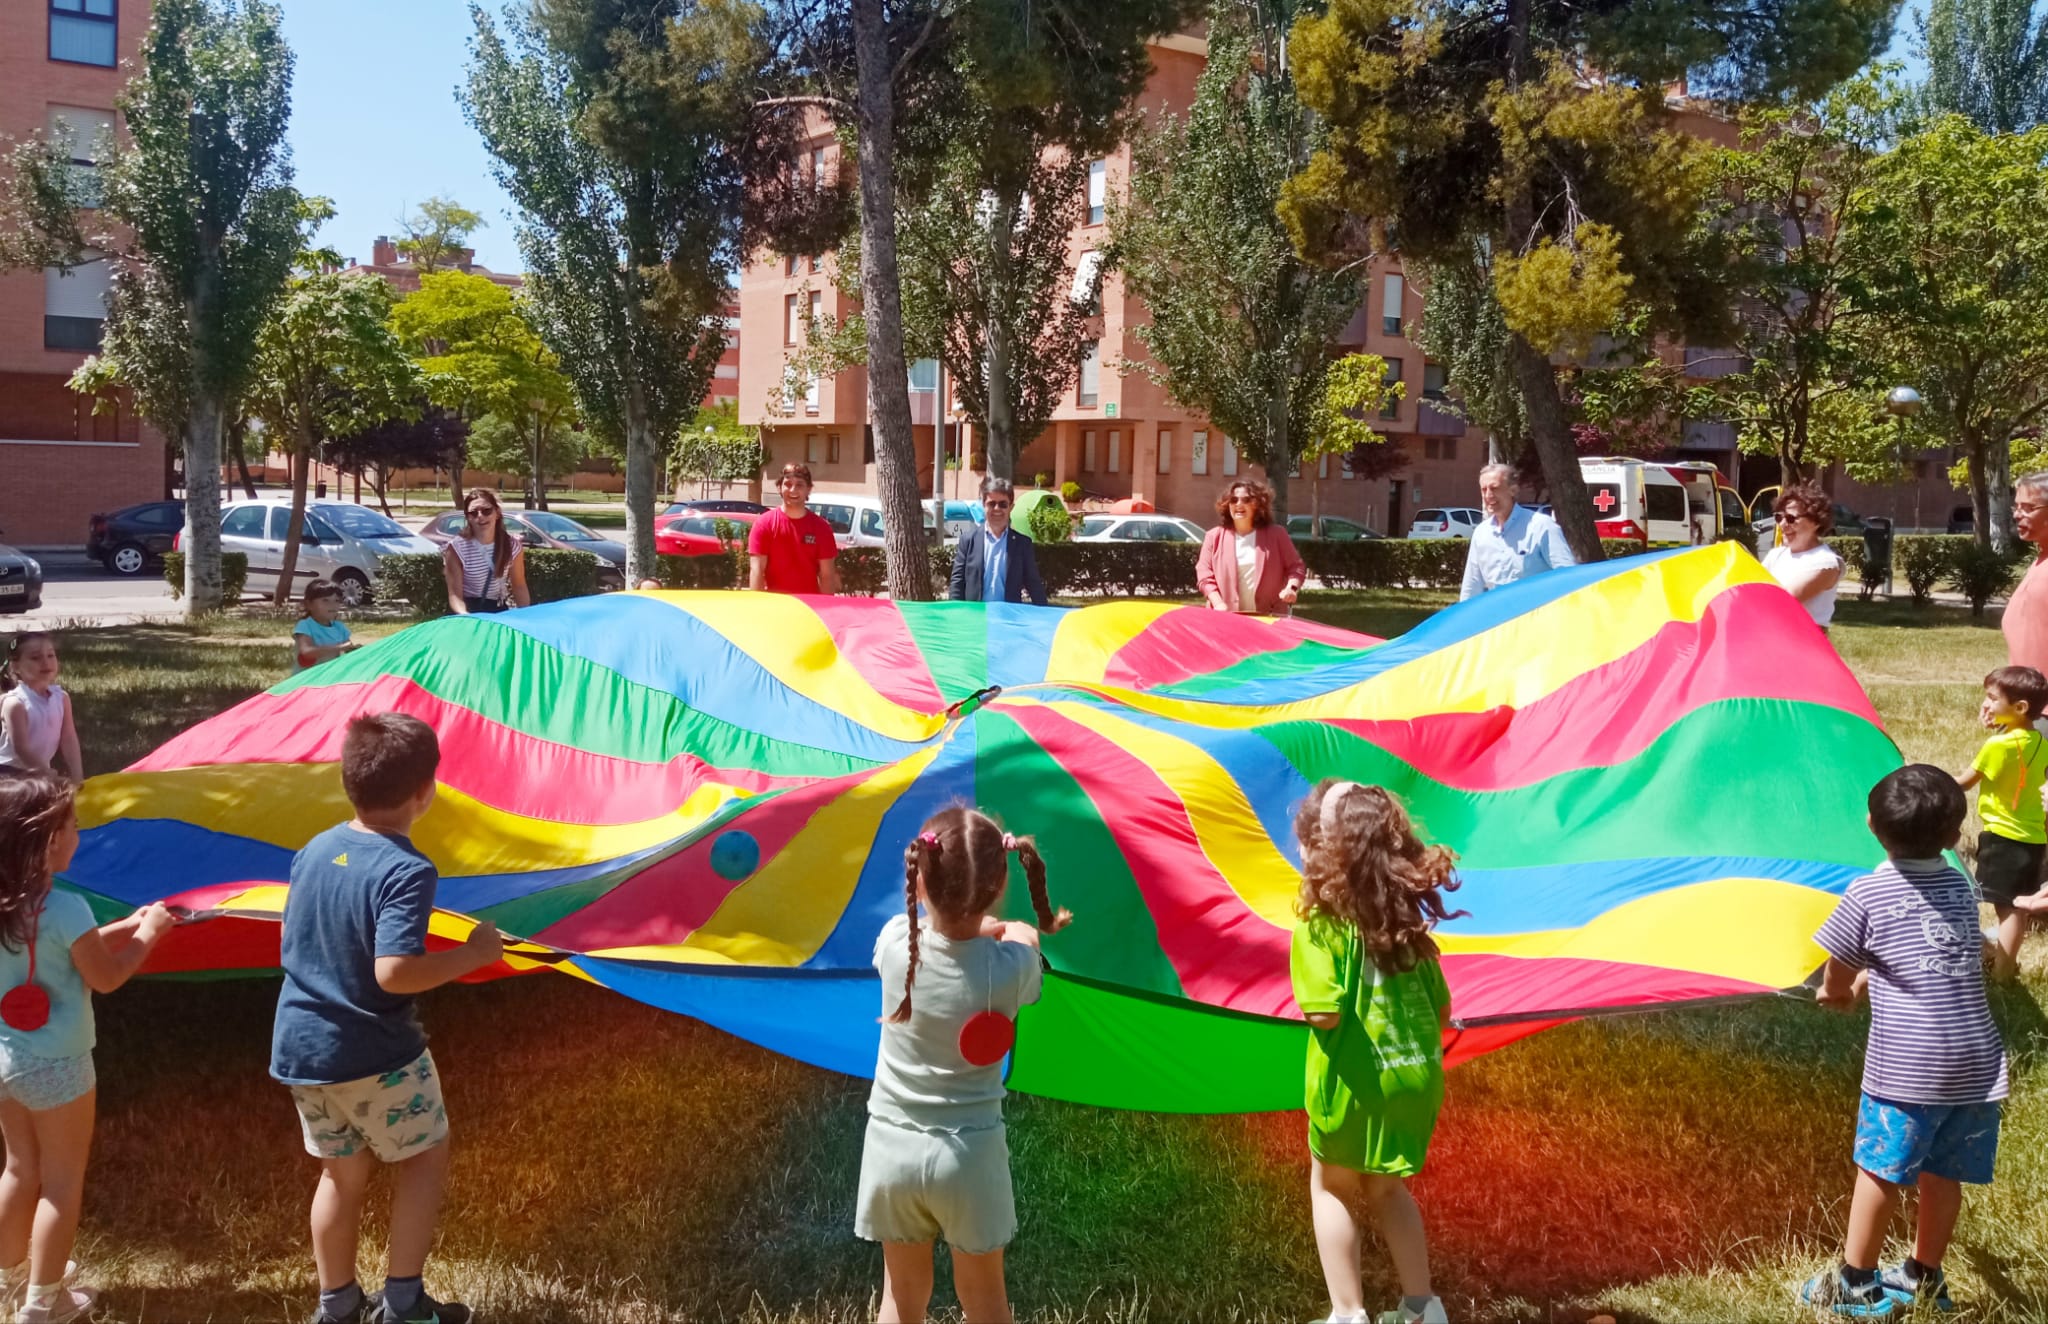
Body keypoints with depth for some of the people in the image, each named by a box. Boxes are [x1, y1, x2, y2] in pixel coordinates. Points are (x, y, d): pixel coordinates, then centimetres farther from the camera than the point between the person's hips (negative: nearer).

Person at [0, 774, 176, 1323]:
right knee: (61, 1184, 8)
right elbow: (105, 977, -13)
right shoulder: (65, 908, -24)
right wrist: (147, 933, 0)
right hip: (56, 1066, -7)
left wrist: (124, 927, 12)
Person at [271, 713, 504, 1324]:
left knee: (343, 1171, 21)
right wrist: (473, 954, -20)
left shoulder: (314, 850, 2)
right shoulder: (406, 871, -22)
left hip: (300, 1046, 7)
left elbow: (291, 947, 13)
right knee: (424, 1157, 14)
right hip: (374, 1055, -7)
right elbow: (394, 971, -31)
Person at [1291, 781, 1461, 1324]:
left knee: (1331, 1188, 17)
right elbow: (1442, 1008, 9)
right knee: (1385, 1187, 26)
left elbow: (1325, 1012, -24)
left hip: (1356, 1080, -6)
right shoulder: (1409, 916, 5)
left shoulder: (1320, 922, -15)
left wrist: (1305, 1007, -3)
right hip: (1419, 1074, 6)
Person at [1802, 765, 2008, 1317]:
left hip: (1905, 1061, -5)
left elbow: (1838, 975, 2)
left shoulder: (1867, 893, -4)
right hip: (1977, 1058, 5)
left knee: (1881, 1168, 4)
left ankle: (1855, 1282, 11)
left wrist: (1839, 993, 26)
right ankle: (1924, 1277, 27)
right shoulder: (1961, 888, 11)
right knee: (1942, 1172, 14)